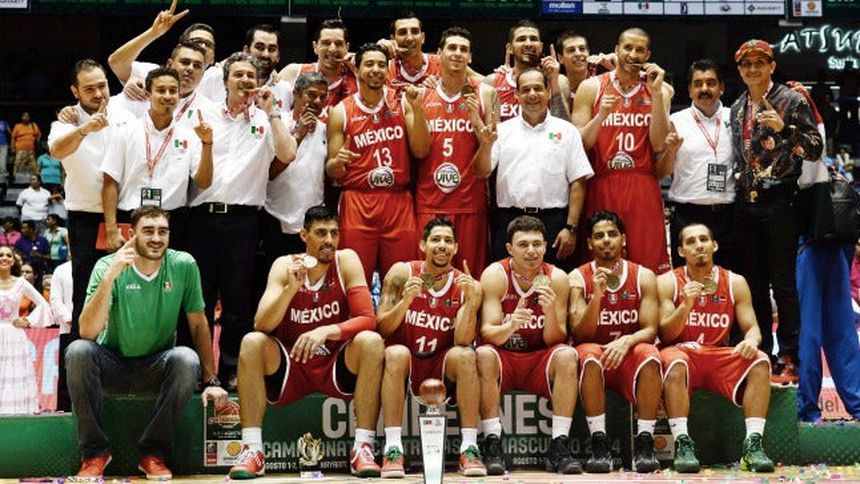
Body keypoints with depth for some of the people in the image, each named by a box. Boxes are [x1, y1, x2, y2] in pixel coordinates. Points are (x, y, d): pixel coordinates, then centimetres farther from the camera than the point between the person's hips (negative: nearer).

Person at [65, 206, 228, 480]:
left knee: (187, 359, -31)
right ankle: (95, 451, -14)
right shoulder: (107, 267, -13)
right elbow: (88, 332, -25)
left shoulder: (184, 265, -9)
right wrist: (110, 277, -35)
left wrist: (211, 381, -6)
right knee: (78, 351, -31)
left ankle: (153, 452, -14)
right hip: (112, 366, 0)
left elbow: (198, 325, -1)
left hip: (156, 369, 1)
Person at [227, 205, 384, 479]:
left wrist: (327, 331, -31)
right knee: (252, 342, -25)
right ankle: (252, 449, -24)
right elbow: (261, 326, -15)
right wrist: (291, 287, -29)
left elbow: (368, 320, -14)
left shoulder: (347, 261, -6)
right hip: (290, 368, 1)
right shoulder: (284, 266, -5)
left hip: (337, 367, 0)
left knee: (371, 342, -27)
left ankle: (363, 447, -25)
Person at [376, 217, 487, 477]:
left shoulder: (465, 284, -4)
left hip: (442, 368, 1)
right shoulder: (401, 273, -6)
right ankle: (392, 449, -32)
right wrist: (406, 300, -28)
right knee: (396, 353, -32)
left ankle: (469, 448, -24)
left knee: (465, 355, -28)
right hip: (403, 367, -1)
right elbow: (382, 328, -11)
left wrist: (471, 301, -28)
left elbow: (462, 341, -15)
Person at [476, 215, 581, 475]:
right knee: (484, 354, -32)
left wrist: (552, 314, -30)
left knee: (566, 355, -27)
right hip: (502, 358, -1)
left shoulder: (556, 278, -7)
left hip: (539, 361, 2)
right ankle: (493, 445, -29)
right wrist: (510, 326, -41)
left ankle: (559, 446, -25)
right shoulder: (495, 275, -12)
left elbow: (554, 341, -8)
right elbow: (487, 333, -19)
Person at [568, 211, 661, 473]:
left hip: (630, 359, 1)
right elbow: (579, 334, -11)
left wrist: (627, 341, -28)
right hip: (595, 359, -1)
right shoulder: (578, 278, -2)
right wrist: (596, 296, -25)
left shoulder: (643, 276, 1)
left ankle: (644, 442, -26)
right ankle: (599, 444, -30)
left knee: (649, 354, -32)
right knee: (590, 355, -34)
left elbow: (650, 330, -6)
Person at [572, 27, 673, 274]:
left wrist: (655, 93, -7)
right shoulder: (591, 87, 6)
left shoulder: (659, 91, 9)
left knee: (649, 262, -3)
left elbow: (659, 144, -4)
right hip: (601, 187, 0)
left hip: (643, 188, 1)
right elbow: (577, 144, 1)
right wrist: (601, 116, -14)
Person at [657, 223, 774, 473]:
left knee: (760, 361, -24)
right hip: (682, 352, -3)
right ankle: (682, 444, -35)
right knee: (675, 362, -37)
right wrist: (686, 305, -22)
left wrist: (751, 340, -21)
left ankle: (753, 444, -26)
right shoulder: (667, 282, 1)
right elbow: (665, 335, -5)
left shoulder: (735, 283, 8)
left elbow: (752, 327, 4)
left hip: (720, 357, 3)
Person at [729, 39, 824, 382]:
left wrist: (784, 128, -21)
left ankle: (788, 358, 3)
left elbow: (815, 149, -8)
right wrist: (738, 179, 11)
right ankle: (761, 354, 18)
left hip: (779, 201, -6)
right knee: (753, 283, 9)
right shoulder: (737, 109, 14)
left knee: (783, 283, -3)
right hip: (746, 203, 6)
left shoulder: (792, 101, -2)